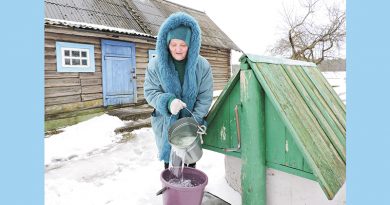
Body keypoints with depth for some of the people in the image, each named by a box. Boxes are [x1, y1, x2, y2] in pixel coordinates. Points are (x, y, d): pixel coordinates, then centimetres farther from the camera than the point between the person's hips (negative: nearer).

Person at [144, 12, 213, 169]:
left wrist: (194, 121, -16)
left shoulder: (202, 65, -12)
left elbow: (205, 97, -9)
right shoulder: (156, 65, -12)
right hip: (166, 122, 0)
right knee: (168, 157, 16)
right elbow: (150, 92, -8)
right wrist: (168, 102, -29)